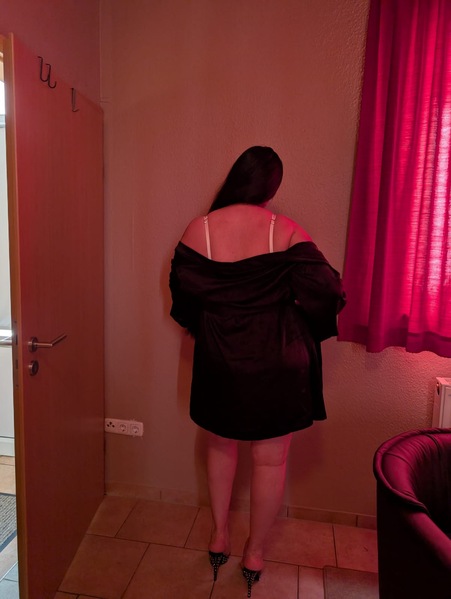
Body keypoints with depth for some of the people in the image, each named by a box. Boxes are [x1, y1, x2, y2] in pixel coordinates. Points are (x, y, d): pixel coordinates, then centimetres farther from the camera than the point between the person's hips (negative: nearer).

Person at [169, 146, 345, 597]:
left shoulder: (199, 230, -7)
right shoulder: (287, 232, -13)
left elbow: (182, 293, 0)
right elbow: (325, 293, -12)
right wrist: (299, 329, 7)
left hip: (218, 361, 2)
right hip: (276, 365, -2)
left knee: (220, 447, 24)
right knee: (270, 460, 16)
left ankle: (219, 537, 39)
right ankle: (255, 553, 33)